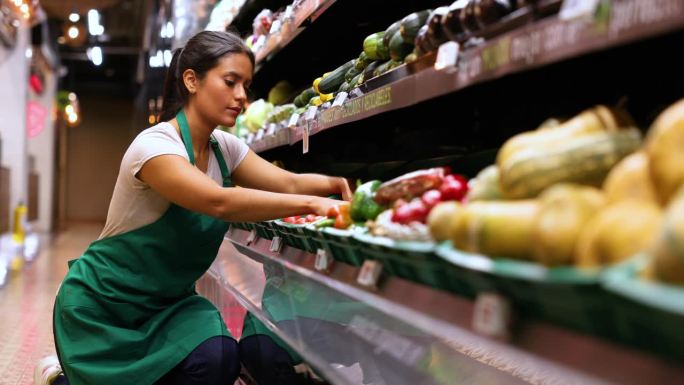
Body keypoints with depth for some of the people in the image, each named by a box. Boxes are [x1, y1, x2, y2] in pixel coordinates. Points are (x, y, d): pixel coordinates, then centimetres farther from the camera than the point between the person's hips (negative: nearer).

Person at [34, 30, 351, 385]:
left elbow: (288, 183, -7)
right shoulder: (154, 145, -25)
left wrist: (335, 184, -27)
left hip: (166, 300, 6)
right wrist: (310, 204, -43)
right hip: (101, 304, -6)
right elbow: (219, 201, -39)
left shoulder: (224, 147, -1)